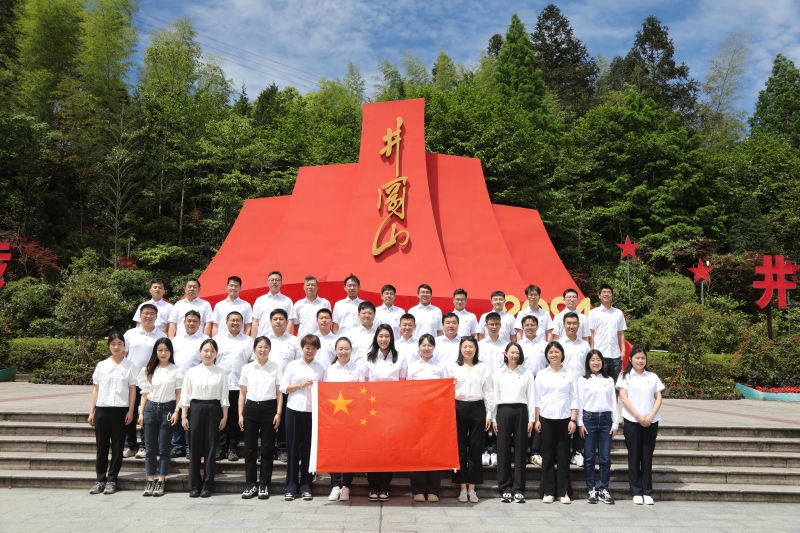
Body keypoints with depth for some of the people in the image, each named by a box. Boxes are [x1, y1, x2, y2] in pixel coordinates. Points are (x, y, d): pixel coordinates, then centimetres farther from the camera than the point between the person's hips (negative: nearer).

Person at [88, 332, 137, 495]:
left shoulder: (129, 366, 2)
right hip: (102, 409, 2)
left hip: (120, 410, -2)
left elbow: (132, 390, 2)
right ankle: (100, 479, 15)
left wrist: (130, 410, -5)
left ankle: (111, 480, 11)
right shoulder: (101, 365, 7)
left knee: (117, 446, 3)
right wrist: (91, 411, 5)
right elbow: (96, 389, 9)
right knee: (101, 446, 6)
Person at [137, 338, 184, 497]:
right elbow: (144, 393, 11)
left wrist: (176, 412, -10)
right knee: (150, 448, 5)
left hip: (167, 408, -3)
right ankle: (150, 481, 12)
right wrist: (141, 412, 5)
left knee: (164, 448, 1)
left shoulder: (177, 370, 1)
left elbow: (179, 394, -1)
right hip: (150, 408, 3)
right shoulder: (149, 370, 11)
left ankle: (161, 482, 8)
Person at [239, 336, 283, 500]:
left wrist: (278, 413, -5)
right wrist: (240, 414, 2)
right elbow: (242, 393, 9)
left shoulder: (275, 368, 4)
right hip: (251, 408, 1)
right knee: (250, 448, 4)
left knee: (267, 448, 2)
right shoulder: (247, 368, 7)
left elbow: (279, 393, 4)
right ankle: (250, 484, 15)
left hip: (269, 408, -1)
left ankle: (264, 485, 12)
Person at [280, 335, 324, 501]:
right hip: (294, 410, -1)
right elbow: (283, 387, 2)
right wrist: (301, 385, -8)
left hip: (312, 411, 1)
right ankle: (290, 487, 10)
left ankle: (305, 486, 13)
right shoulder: (292, 365, 7)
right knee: (293, 448, 2)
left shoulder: (320, 369, 11)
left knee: (308, 449, 3)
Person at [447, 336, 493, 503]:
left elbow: (488, 392, 6)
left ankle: (472, 488, 12)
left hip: (477, 408, 0)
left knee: (475, 448, 3)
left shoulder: (483, 367, 7)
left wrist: (489, 415, 2)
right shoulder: (452, 367, 7)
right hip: (459, 408, 0)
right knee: (460, 448, 2)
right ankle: (463, 487, 10)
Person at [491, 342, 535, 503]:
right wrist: (493, 419, 2)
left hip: (521, 411, 0)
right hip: (504, 411, 0)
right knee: (503, 450, 2)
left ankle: (518, 489, 9)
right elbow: (494, 397, 7)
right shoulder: (498, 373, 8)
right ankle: (505, 489, 9)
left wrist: (531, 419, 0)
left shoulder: (527, 373, 7)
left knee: (520, 450, 2)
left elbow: (531, 397, 5)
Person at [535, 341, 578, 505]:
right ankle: (547, 491, 10)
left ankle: (563, 491, 10)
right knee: (548, 455, 3)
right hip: (546, 419, 0)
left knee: (563, 455, 3)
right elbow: (537, 399, 5)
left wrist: (573, 420, -4)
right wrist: (537, 420, 0)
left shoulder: (569, 375, 6)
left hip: (564, 419, 0)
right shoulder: (541, 375, 6)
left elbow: (574, 399, 4)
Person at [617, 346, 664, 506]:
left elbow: (658, 398, 6)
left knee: (647, 456, 5)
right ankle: (636, 492, 9)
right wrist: (639, 416, -12)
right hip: (632, 421, -2)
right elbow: (623, 398, -5)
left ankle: (647, 492, 11)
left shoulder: (653, 377, 10)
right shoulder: (625, 376, 2)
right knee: (634, 456, 3)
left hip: (651, 422, 2)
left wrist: (651, 416, -9)